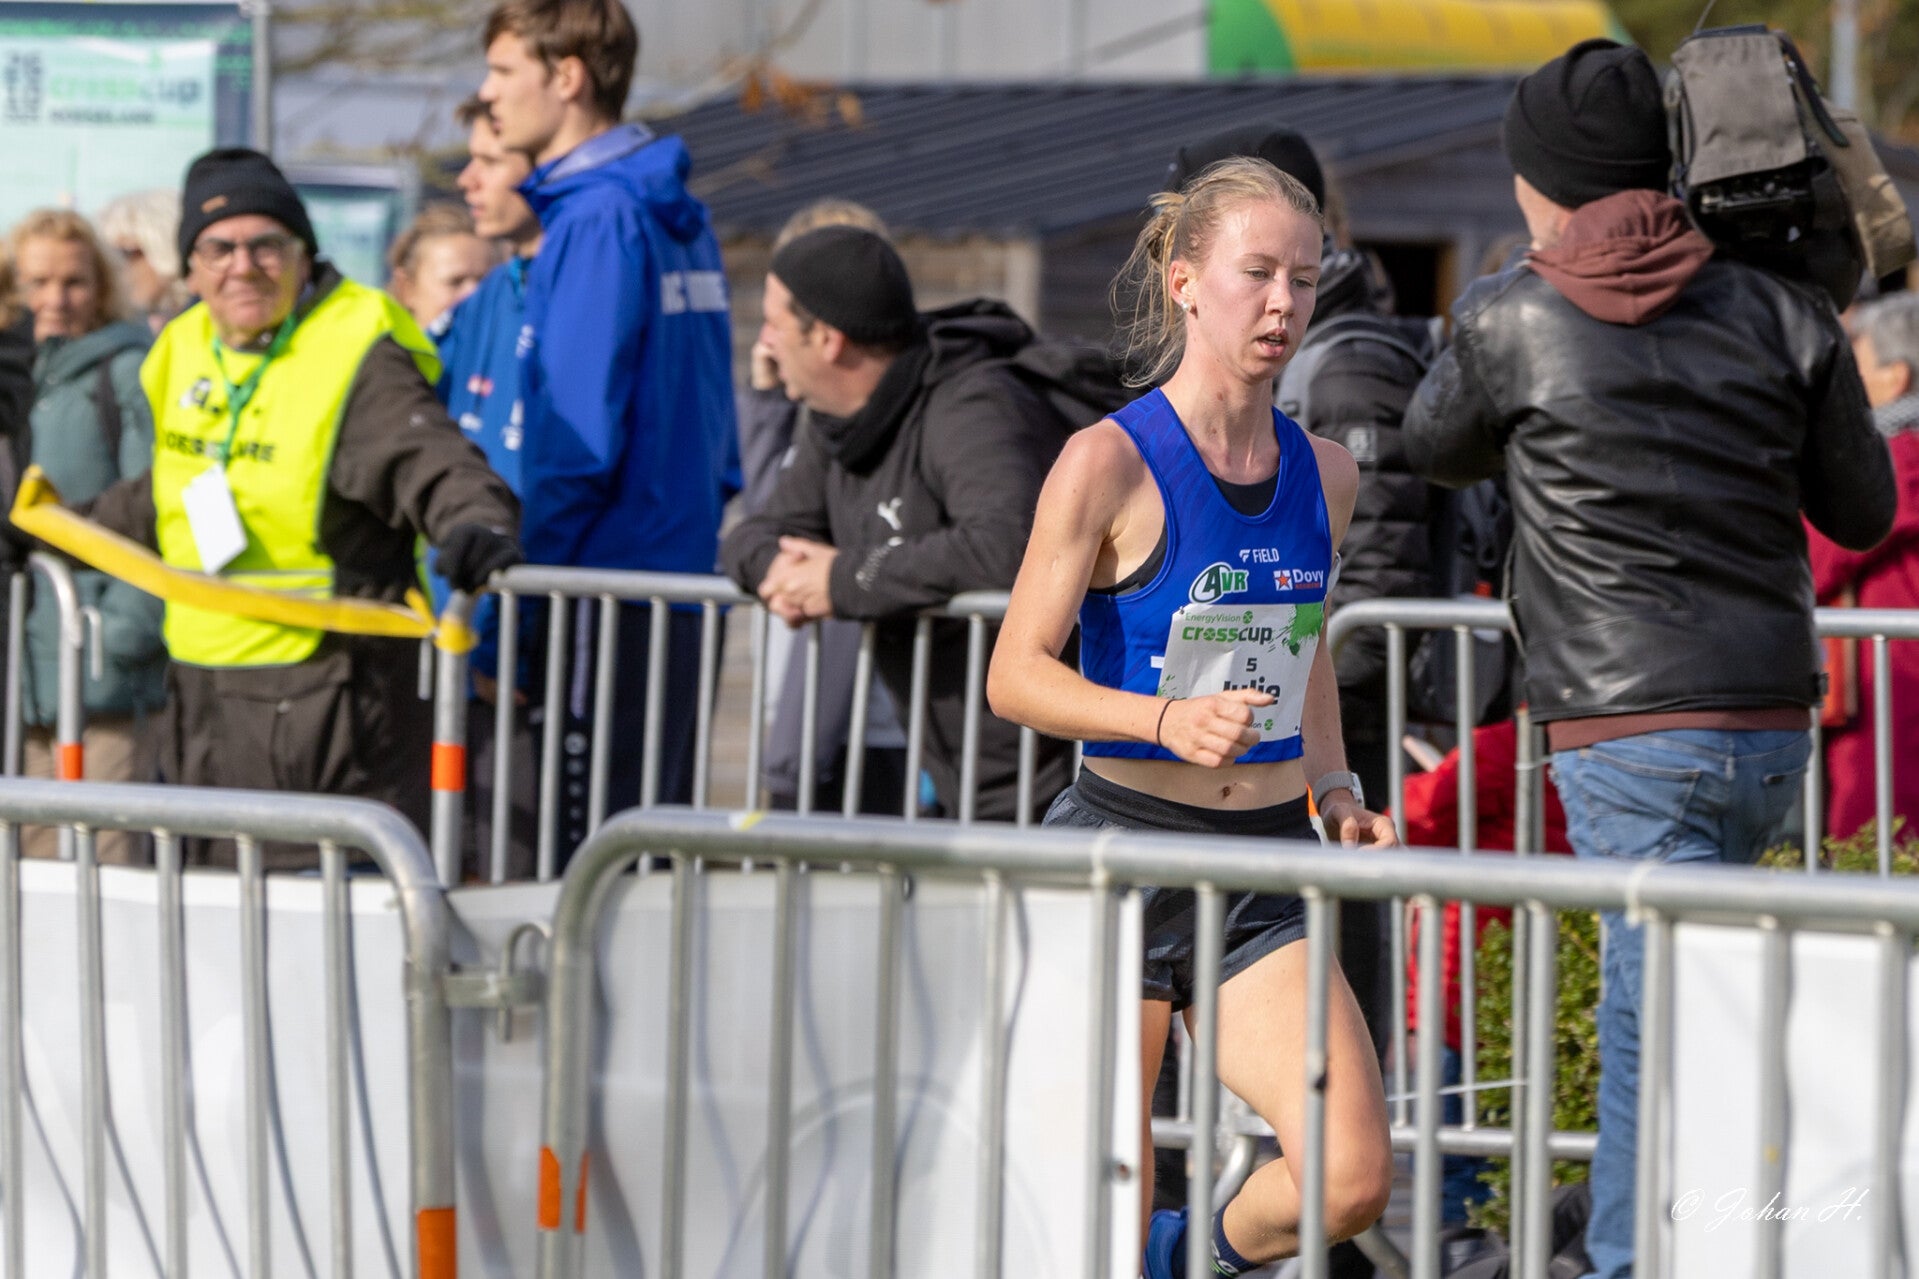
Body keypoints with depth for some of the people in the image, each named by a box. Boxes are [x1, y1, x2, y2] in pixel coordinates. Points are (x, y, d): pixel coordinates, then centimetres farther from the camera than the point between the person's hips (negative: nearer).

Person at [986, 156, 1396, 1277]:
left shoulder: (1324, 475, 8)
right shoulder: (1110, 465, -10)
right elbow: (1016, 673, -11)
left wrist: (1336, 787, 9)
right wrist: (1166, 720, -26)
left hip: (1267, 867, 5)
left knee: (1354, 1179, -12)